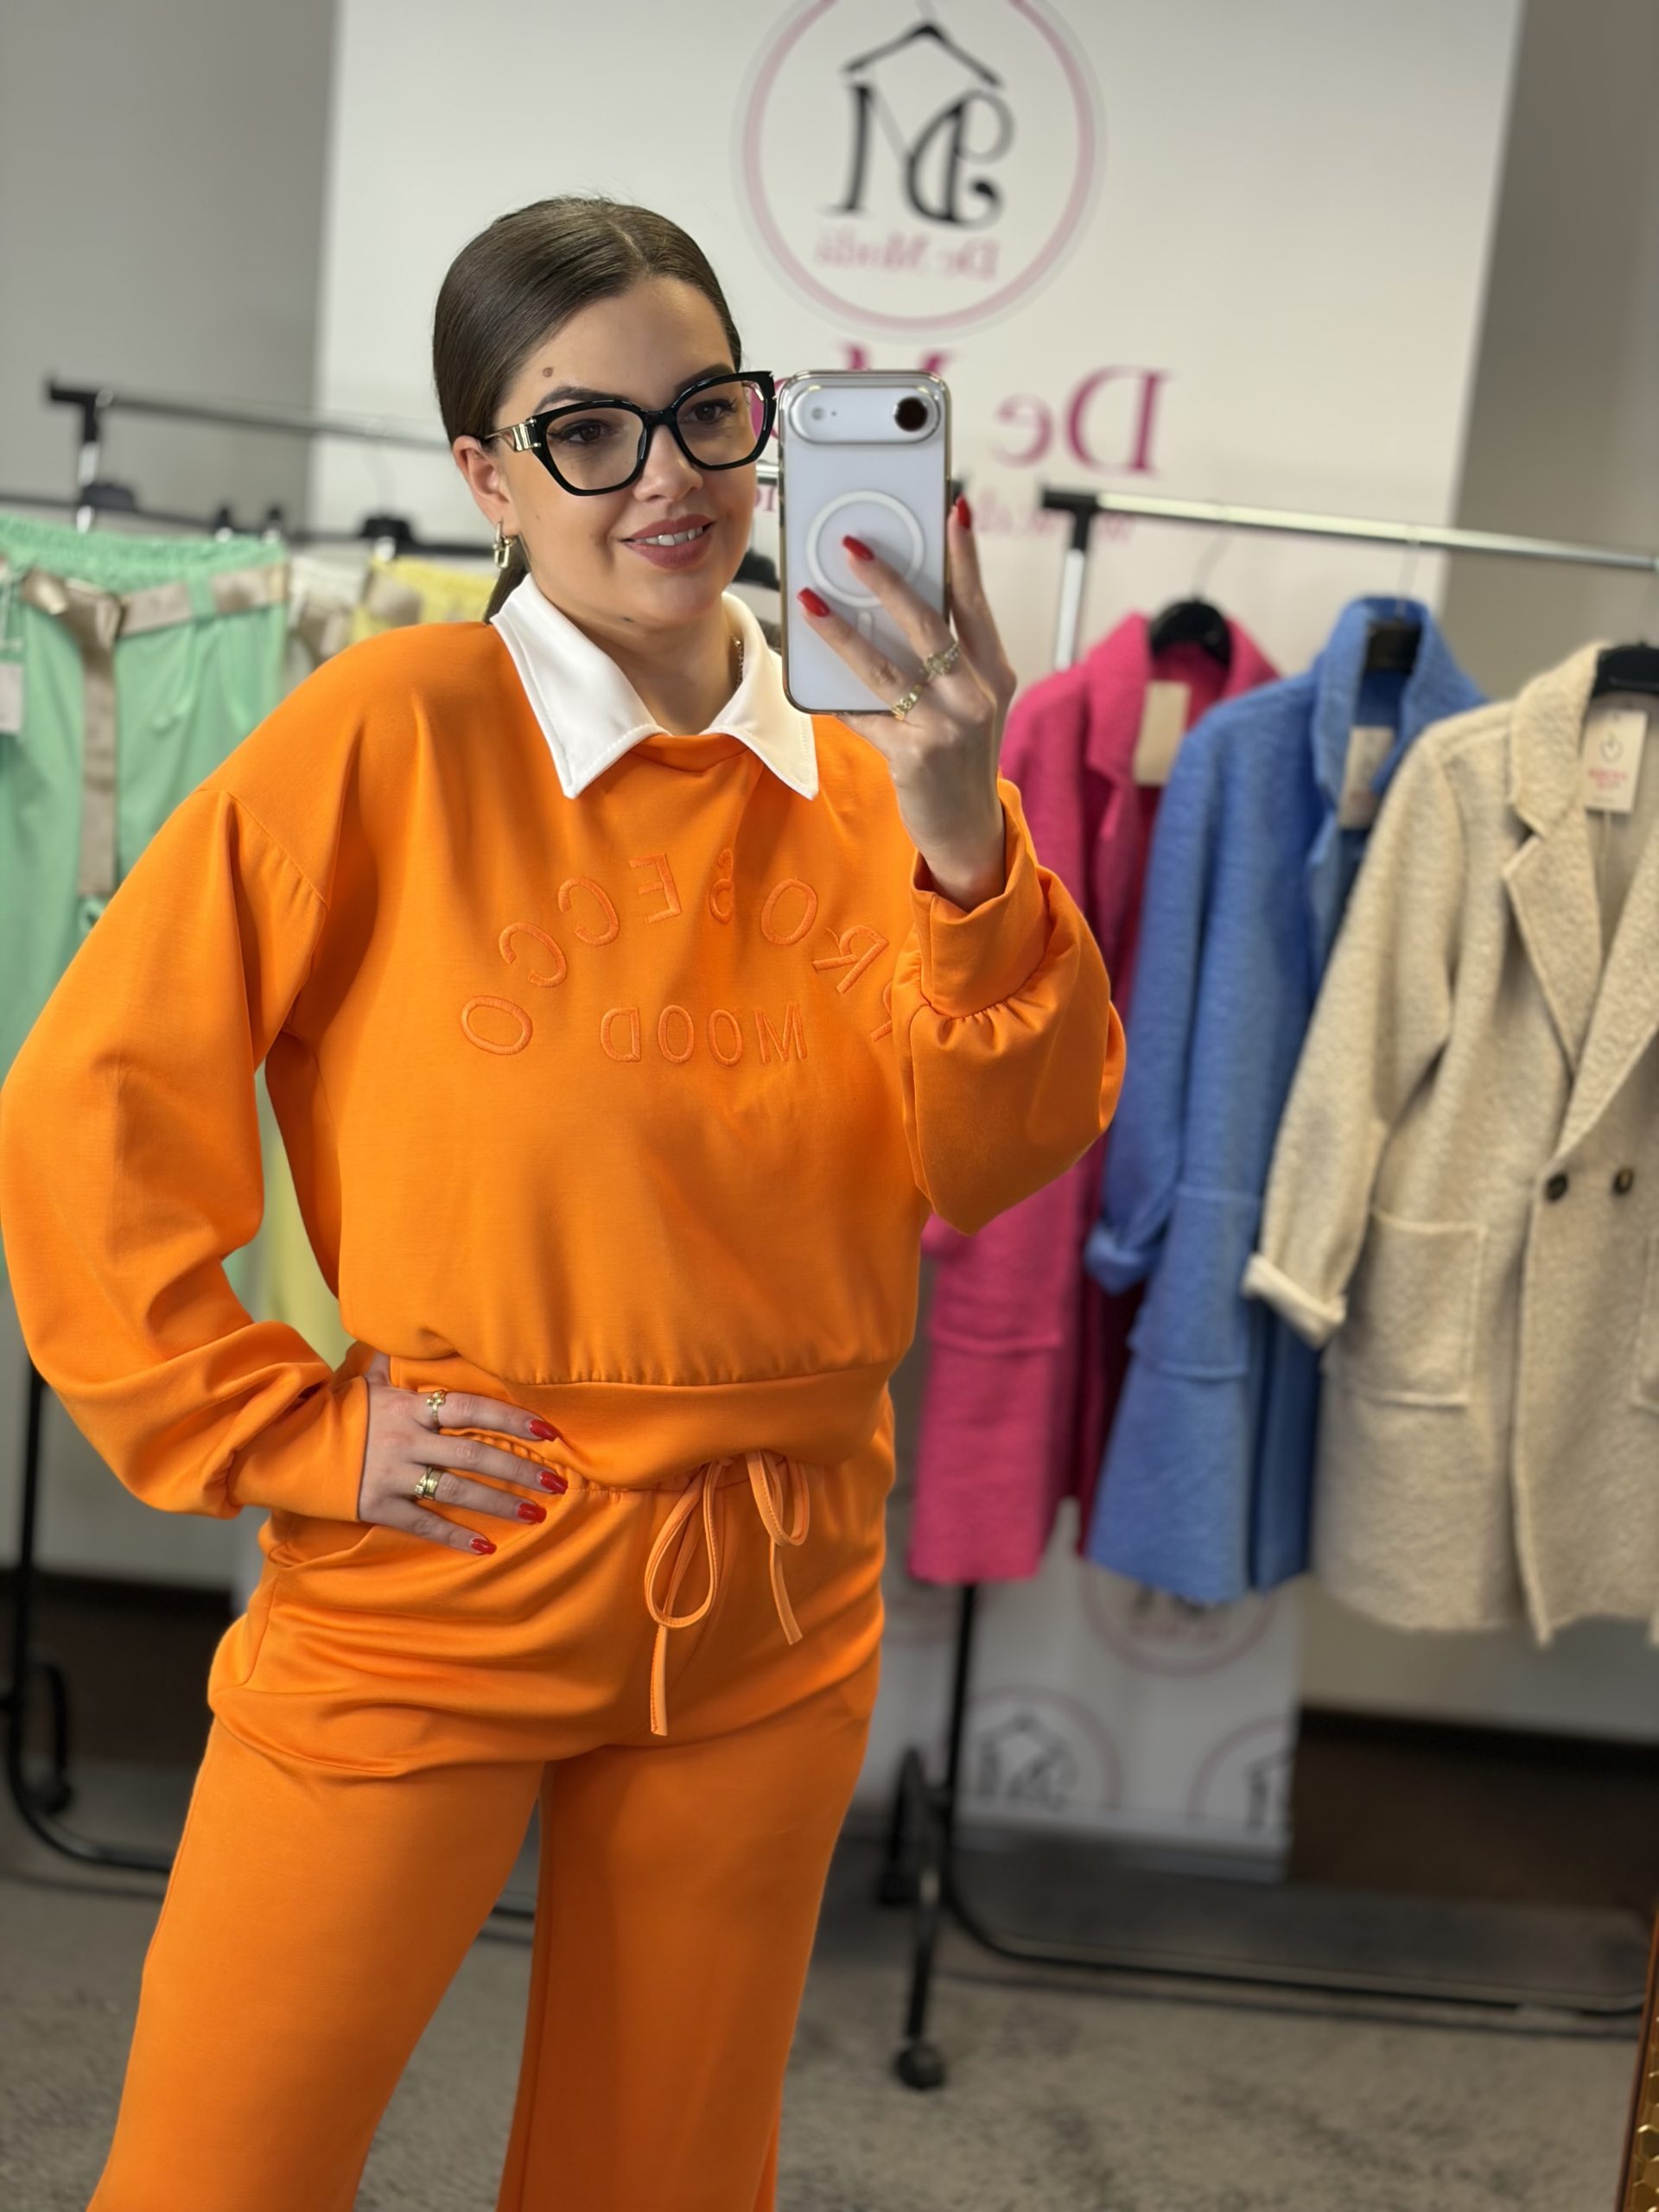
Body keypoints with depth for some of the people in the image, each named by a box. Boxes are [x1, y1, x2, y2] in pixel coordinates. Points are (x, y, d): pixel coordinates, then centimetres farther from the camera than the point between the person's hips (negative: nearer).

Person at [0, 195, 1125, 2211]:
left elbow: (998, 1161, -8)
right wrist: (284, 1432, -11)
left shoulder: (861, 770, 1)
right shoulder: (395, 731, -11)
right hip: (434, 1582, -3)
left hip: (773, 1608, 4)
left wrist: (958, 840, -22)